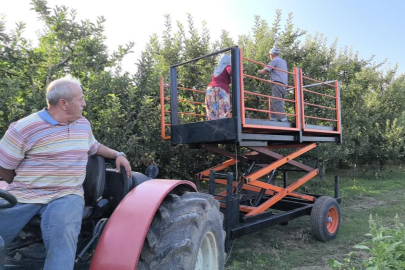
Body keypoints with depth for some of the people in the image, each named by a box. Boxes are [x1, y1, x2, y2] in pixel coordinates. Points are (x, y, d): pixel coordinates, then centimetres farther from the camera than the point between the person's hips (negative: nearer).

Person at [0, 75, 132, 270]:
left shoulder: (83, 124, 11)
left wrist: (117, 154, 14)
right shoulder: (23, 128, -5)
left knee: (62, 231, -31)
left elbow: (95, 147, 28)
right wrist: (23, 188, 6)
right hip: (23, 196, -1)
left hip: (67, 195, 1)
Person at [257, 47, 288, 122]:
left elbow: (264, 71, -5)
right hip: (284, 85, 8)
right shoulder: (283, 61, 27)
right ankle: (273, 119, 4)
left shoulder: (274, 61, 0)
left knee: (277, 103, -12)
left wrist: (259, 71, 16)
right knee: (274, 104, 8)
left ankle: (283, 119, -19)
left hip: (277, 84, -8)